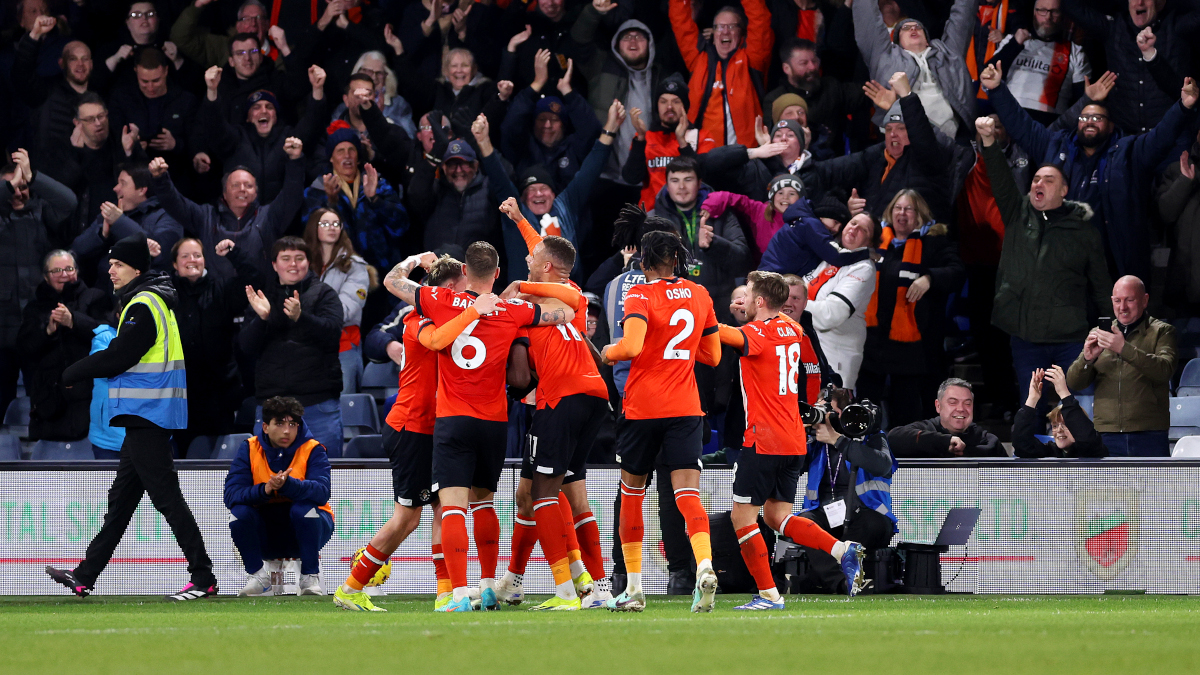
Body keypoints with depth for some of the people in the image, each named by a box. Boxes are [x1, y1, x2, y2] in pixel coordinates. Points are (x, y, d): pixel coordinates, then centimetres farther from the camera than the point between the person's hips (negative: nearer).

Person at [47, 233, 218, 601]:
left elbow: (119, 356, -17)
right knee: (121, 498, 13)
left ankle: (203, 578, -9)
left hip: (148, 415, -11)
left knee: (166, 496, -9)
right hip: (146, 417, 11)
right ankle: (85, 577, 19)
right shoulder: (153, 301, 17)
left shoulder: (144, 306, -15)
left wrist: (72, 374, -5)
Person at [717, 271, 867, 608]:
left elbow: (723, 334, -29)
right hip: (794, 441, 8)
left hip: (763, 441, -8)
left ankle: (768, 594, -4)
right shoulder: (791, 330, 12)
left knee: (742, 516, 0)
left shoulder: (757, 334, -13)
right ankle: (844, 551, -4)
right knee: (776, 516, 13)